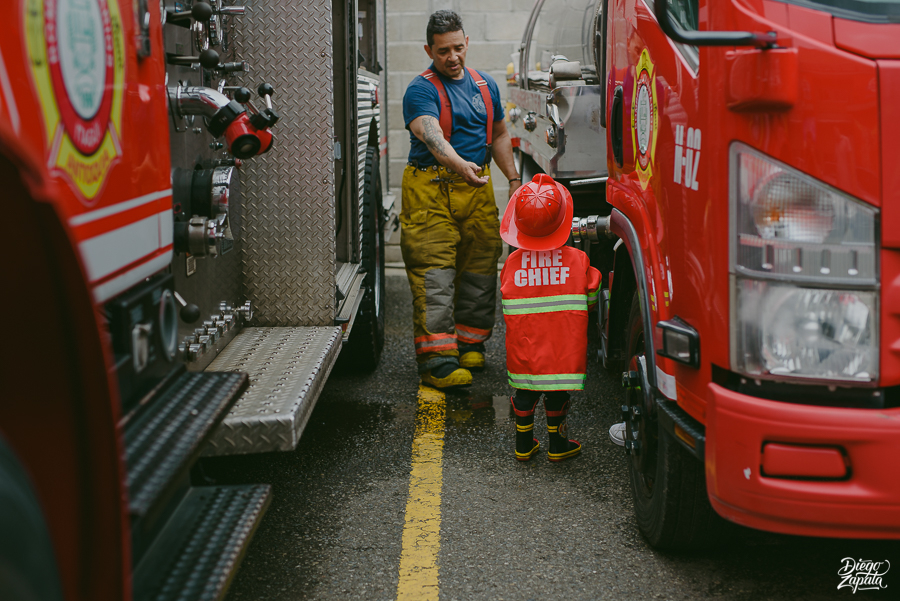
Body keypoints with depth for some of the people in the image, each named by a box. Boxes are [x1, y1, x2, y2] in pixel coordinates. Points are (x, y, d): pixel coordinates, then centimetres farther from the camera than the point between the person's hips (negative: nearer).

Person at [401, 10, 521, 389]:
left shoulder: (486, 85, 14)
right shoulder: (421, 90, -7)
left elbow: (498, 135, 26)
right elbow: (431, 135, -26)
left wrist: (513, 179, 18)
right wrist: (460, 165, -43)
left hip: (478, 189, 6)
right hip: (431, 191, -6)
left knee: (480, 272, 9)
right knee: (434, 277, -9)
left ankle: (470, 344, 24)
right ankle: (437, 362, -10)